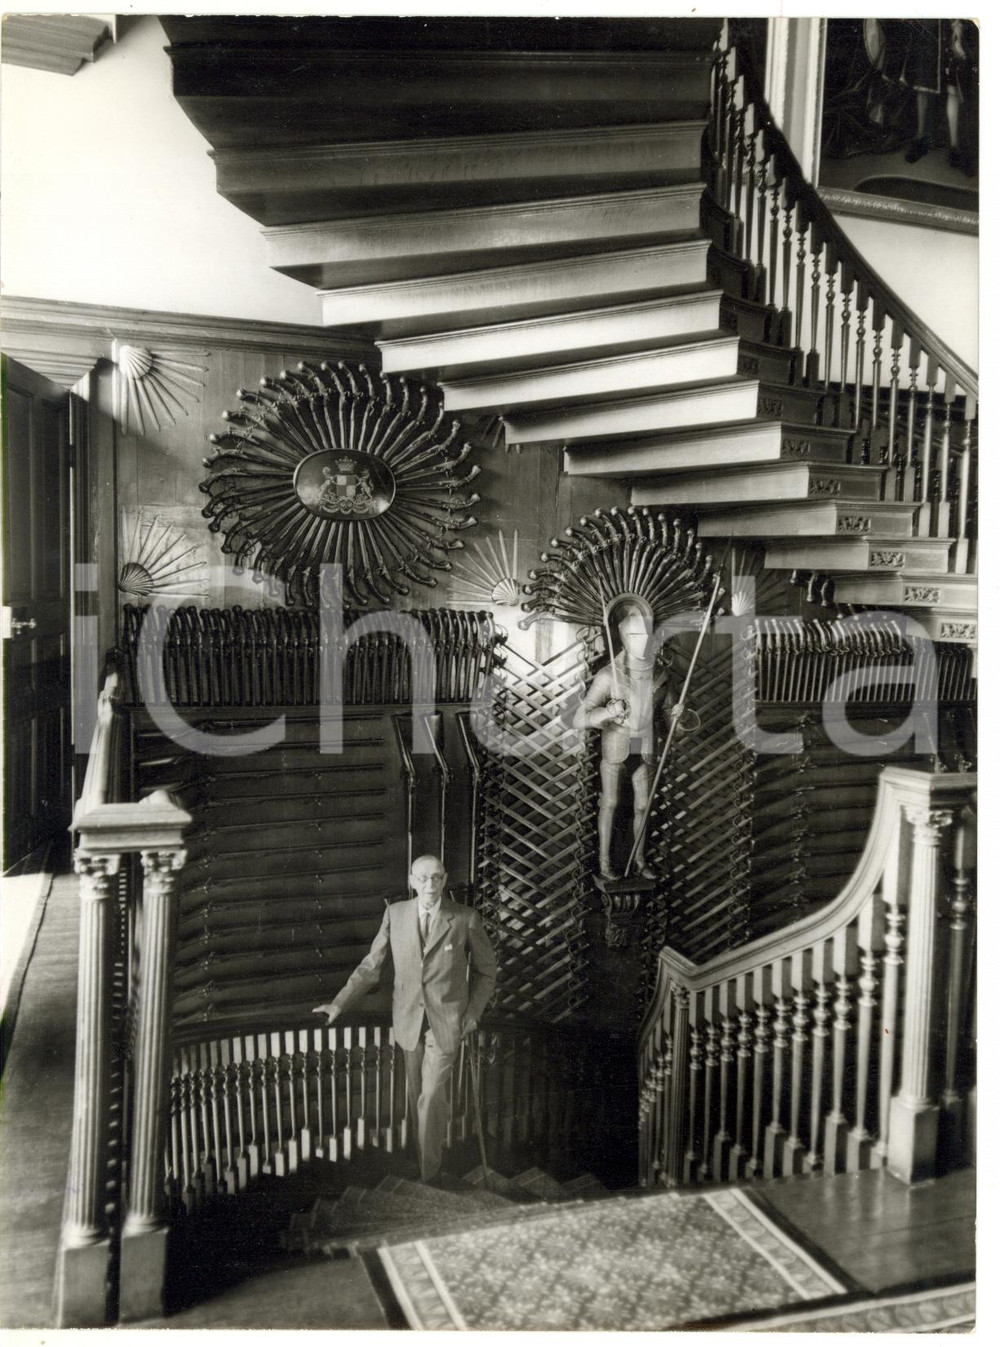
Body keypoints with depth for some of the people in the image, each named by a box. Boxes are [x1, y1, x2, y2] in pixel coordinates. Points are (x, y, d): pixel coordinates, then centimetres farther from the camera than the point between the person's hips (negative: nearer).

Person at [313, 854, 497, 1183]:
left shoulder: (466, 919, -10)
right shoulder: (395, 914, -3)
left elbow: (485, 970, 3)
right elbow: (371, 965, 2)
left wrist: (473, 1013, -3)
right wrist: (339, 1003, -2)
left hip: (446, 1021, -3)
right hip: (409, 1020, 3)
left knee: (431, 1097, -6)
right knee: (416, 1093, 14)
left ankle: (429, 1175, 10)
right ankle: (426, 1153, 33)